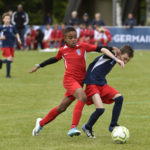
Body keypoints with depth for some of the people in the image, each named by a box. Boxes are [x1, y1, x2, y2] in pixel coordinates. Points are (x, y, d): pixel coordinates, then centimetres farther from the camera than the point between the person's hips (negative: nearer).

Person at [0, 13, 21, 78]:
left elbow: (16, 34, 13)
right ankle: (8, 74, -5)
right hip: (5, 45, -5)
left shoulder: (12, 27, 5)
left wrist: (18, 39, -5)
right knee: (9, 59, -15)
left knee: (11, 60, 7)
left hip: (11, 45, 5)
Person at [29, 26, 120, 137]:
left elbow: (98, 49, 5)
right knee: (82, 97, -30)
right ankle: (74, 127, -35)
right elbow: (55, 59, 25)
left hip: (79, 82, 3)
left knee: (62, 108, 11)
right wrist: (39, 66, 34)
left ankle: (41, 123, 32)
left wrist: (111, 49, -10)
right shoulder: (62, 51, 6)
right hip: (69, 79, -3)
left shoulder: (83, 47, 5)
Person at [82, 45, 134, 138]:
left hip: (102, 84, 9)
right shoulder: (111, 54, -9)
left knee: (119, 98, -9)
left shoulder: (114, 60, 15)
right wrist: (117, 59, -42)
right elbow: (103, 50, -34)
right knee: (100, 109, -20)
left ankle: (113, 126, 2)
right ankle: (87, 128, 7)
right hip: (92, 84, -9)